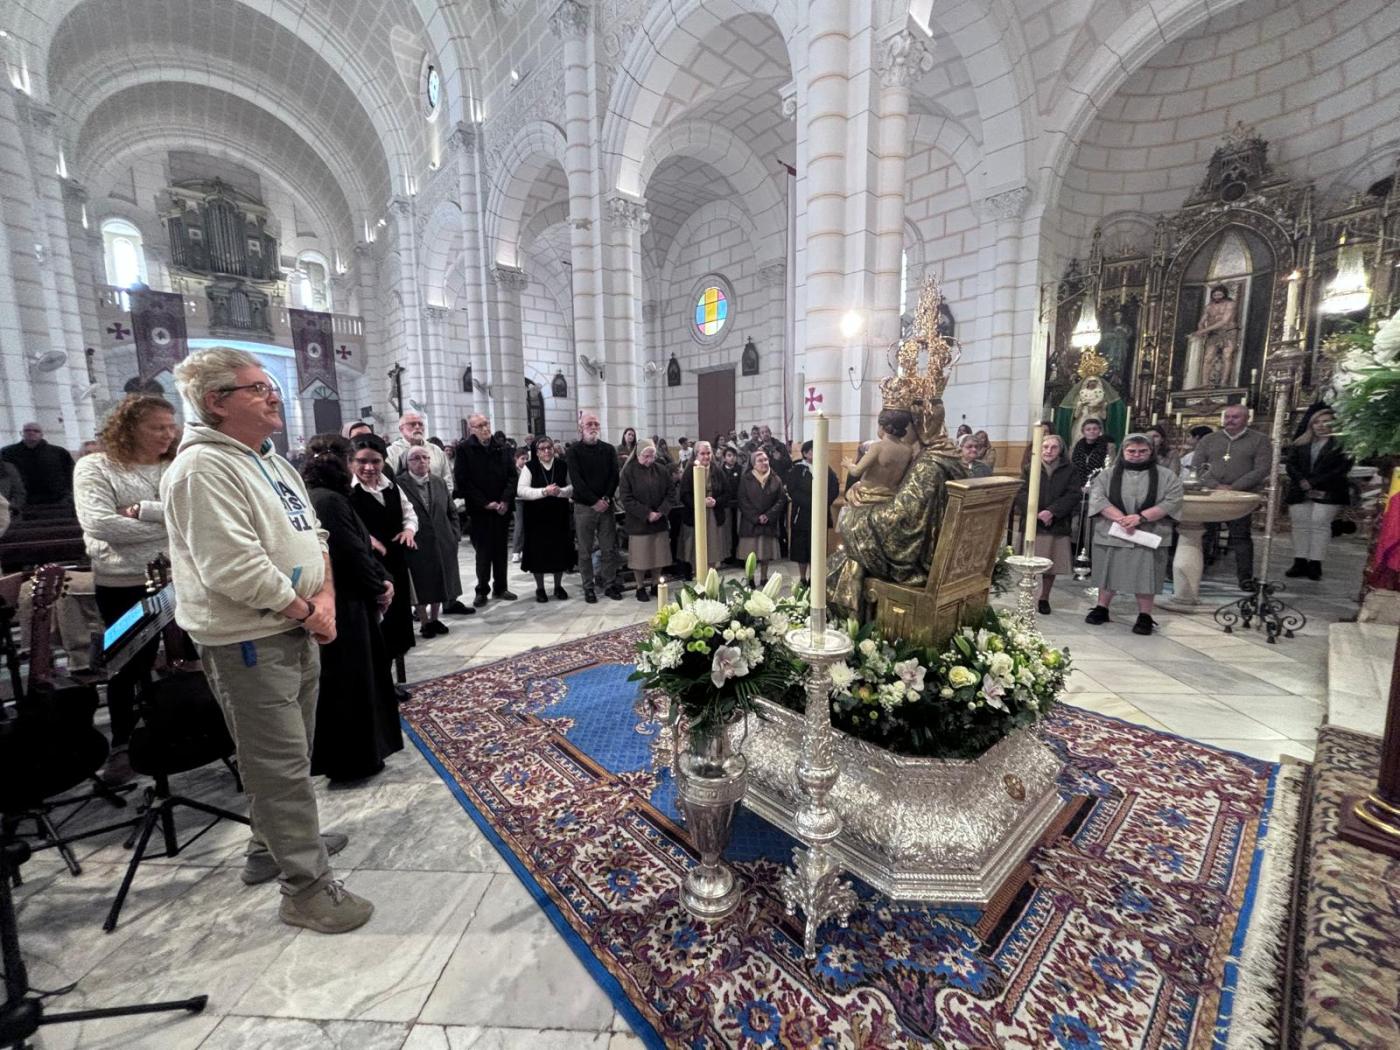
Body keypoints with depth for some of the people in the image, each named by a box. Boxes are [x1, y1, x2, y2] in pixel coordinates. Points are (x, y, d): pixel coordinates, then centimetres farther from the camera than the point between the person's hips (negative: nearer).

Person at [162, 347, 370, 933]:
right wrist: (307, 610, -14)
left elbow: (312, 535, 13)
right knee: (280, 766, 1)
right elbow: (234, 568, -25)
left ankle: (271, 848, 42)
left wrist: (325, 598, -1)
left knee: (290, 756, 22)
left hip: (296, 630, 9)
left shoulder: (272, 462, 13)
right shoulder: (203, 468, -17)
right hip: (246, 641, -9)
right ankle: (308, 887, 15)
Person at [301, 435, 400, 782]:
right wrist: (378, 588, -6)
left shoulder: (315, 497, 12)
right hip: (342, 606, -10)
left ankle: (352, 755, 35)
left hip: (339, 601, 10)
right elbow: (352, 554, -22)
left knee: (350, 682, 21)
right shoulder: (330, 500, -21)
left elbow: (359, 547, 10)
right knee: (349, 684, 4)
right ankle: (353, 759, 18)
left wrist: (382, 579, 0)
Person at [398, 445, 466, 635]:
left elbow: (451, 512, 12)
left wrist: (455, 535, 3)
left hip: (442, 544, 5)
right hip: (415, 545, -4)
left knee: (440, 583, 14)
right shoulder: (399, 484, -7)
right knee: (420, 586, 6)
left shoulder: (440, 483, 10)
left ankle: (434, 619, 31)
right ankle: (424, 622, 22)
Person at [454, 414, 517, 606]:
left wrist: (506, 500, -9)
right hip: (480, 510, -3)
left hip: (502, 507, 3)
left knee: (500, 549, 10)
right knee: (483, 551, 3)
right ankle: (482, 591, 15)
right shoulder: (464, 449, -3)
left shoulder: (502, 448, 7)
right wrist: (485, 503, -12)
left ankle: (501, 588, 21)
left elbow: (511, 475, 5)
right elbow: (463, 481, -8)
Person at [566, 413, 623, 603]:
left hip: (606, 505, 2)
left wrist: (606, 498, -11)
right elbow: (576, 480, -9)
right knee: (585, 550, 4)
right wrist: (594, 501, -15)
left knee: (609, 548, 5)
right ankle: (589, 587, 14)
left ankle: (610, 584, 16)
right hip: (584, 506, -2)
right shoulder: (574, 451, -1)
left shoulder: (609, 449, 8)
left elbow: (614, 476, 2)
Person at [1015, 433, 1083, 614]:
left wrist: (1052, 511, -18)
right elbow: (1021, 494, -5)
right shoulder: (1029, 469, 5)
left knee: (1052, 566, 8)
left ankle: (1044, 598, 26)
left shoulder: (1070, 470, 6)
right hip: (1032, 524, -1)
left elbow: (1073, 495, -4)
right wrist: (1037, 513, -18)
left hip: (1058, 525, 1)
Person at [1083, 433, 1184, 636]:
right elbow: (1097, 497, -6)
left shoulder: (1166, 476, 6)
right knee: (1109, 573, 10)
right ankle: (1101, 608, 24)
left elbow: (1174, 500, -5)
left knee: (1145, 576, 1)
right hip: (1111, 535, 1)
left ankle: (1145, 616, 13)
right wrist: (1120, 518, -19)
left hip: (1149, 537, -1)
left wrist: (1140, 517, -18)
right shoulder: (1109, 474, 6)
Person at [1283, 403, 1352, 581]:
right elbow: (1290, 463, 6)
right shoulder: (1300, 443, 11)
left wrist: (1313, 482, -14)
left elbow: (1342, 469, -7)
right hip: (1300, 492, 4)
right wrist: (1302, 481, -9)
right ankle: (1300, 563, 8)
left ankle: (1315, 564, -1)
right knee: (1300, 524, 3)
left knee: (1320, 523, -6)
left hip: (1327, 493, -3)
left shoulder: (1341, 444, 0)